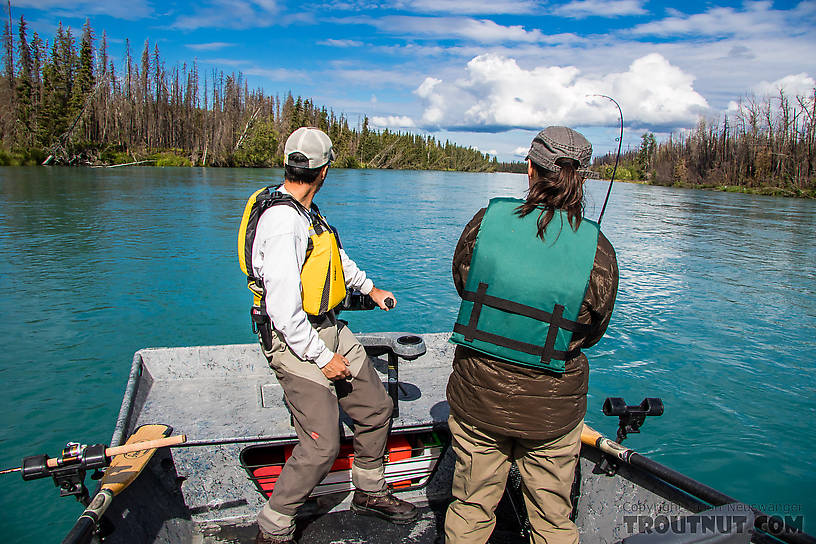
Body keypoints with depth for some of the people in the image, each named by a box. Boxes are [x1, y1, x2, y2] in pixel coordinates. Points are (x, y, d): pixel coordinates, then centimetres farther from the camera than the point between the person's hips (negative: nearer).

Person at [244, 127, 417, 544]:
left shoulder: (305, 212, 9)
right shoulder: (282, 222, -22)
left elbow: (334, 254, 28)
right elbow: (283, 307, -25)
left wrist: (369, 287, 37)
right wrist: (322, 358, -19)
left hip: (329, 330, 10)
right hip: (296, 343, -10)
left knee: (377, 409, 14)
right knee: (321, 447, -9)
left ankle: (370, 493, 35)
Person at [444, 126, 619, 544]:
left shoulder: (486, 220, -11)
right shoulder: (597, 249, -12)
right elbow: (591, 332, 0)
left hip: (478, 394, 1)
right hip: (550, 406, 0)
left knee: (470, 510, 21)